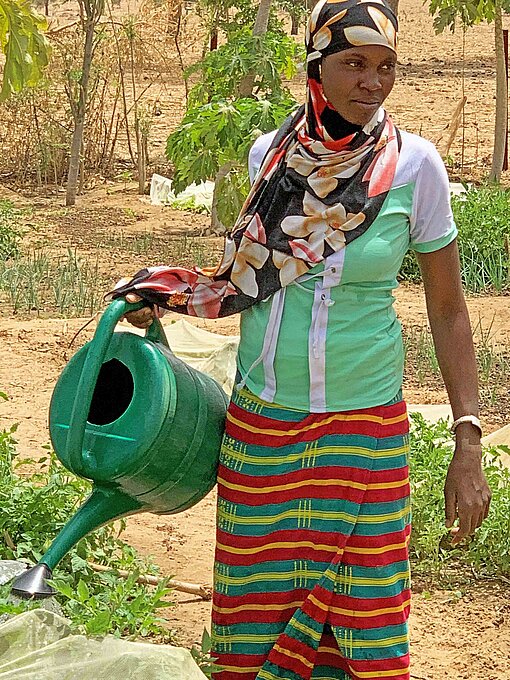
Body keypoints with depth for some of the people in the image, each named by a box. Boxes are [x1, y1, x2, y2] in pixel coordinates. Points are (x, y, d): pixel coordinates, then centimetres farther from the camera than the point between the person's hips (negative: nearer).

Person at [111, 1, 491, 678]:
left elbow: (447, 308, -3)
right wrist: (170, 290, 3)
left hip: (364, 421, -3)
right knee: (258, 597, 9)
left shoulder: (413, 165, -8)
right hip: (260, 418, 3)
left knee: (360, 608, 1)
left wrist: (468, 446, -7)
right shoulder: (270, 154, 0)